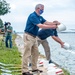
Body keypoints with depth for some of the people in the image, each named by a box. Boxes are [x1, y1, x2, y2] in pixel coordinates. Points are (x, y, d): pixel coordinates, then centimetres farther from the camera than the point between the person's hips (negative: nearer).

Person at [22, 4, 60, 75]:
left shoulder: (40, 17, 13)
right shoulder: (33, 16, -19)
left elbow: (46, 22, 8)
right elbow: (40, 25, -26)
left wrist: (55, 23, -9)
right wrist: (52, 27, -23)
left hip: (34, 37, 10)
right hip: (28, 36, -10)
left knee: (35, 53, 12)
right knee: (27, 54, -9)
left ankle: (34, 68, 20)